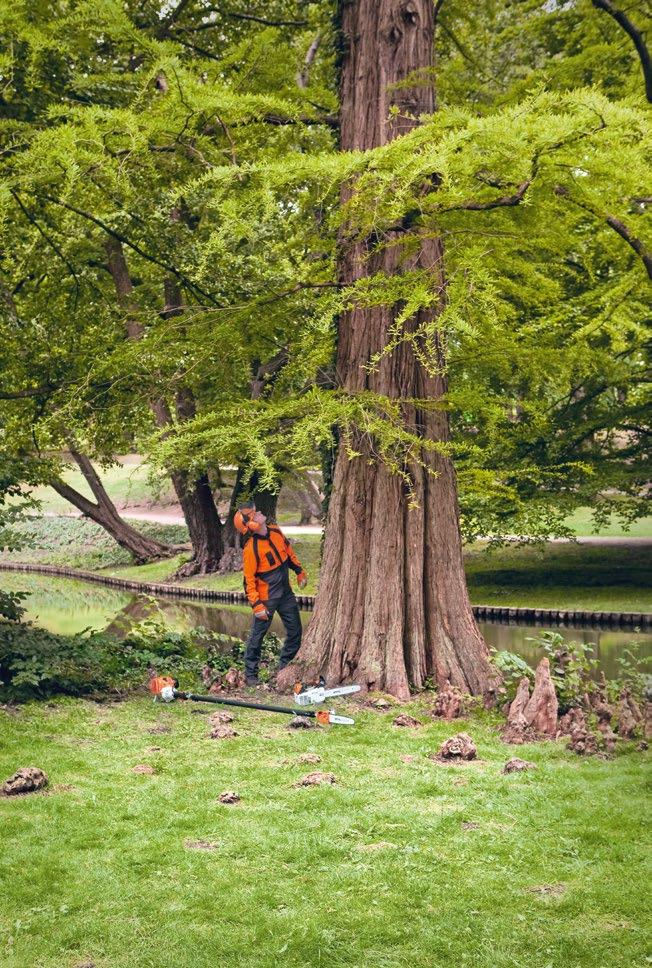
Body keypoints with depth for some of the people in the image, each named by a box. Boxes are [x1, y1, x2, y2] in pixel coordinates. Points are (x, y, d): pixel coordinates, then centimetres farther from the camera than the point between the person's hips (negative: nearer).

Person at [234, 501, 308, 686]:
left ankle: (284, 667, 29)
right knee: (257, 635, 5)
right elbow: (249, 580, -21)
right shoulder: (251, 549, -25)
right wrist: (256, 605, -23)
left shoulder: (275, 531, -5)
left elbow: (288, 549, 14)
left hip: (285, 593, 7)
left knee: (295, 632, 14)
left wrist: (299, 571, 16)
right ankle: (250, 673, 19)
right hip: (266, 598, -7)